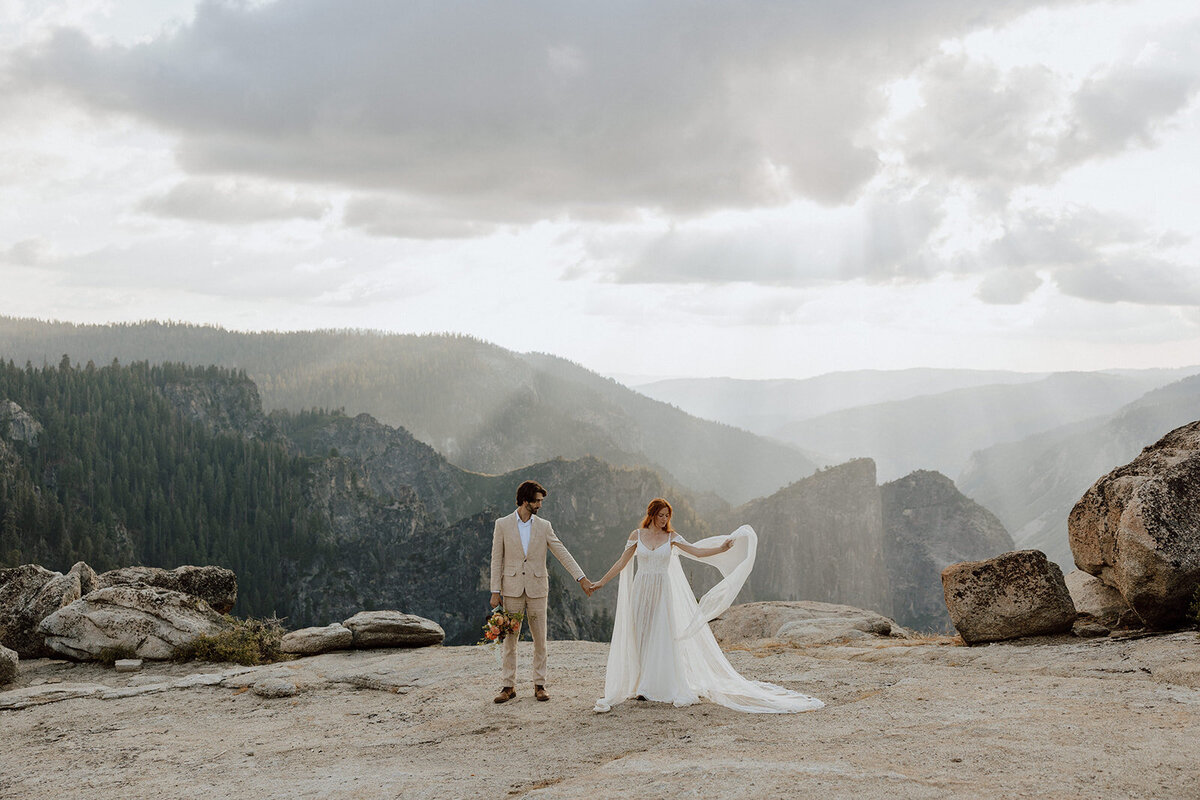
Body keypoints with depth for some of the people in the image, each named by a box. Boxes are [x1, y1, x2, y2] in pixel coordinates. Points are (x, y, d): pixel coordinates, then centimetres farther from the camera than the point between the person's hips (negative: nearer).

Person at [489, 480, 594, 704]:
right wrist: (495, 591, -3)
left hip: (537, 589, 1)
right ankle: (509, 686, 9)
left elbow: (562, 553, 2)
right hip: (512, 589, -1)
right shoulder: (503, 524, 1)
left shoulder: (544, 526, 5)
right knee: (510, 639, 3)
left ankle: (539, 685, 12)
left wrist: (581, 578, -7)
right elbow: (497, 559, 2)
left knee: (540, 639, 4)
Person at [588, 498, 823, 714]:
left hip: (662, 593, 0)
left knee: (662, 638, -4)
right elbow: (622, 563, 7)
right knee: (640, 638, 3)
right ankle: (641, 687, 11)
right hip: (640, 591, 0)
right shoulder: (637, 536, 2)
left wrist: (721, 548, -12)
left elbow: (696, 552, -1)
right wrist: (600, 582, 7)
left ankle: (663, 686, 1)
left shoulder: (670, 537, 3)